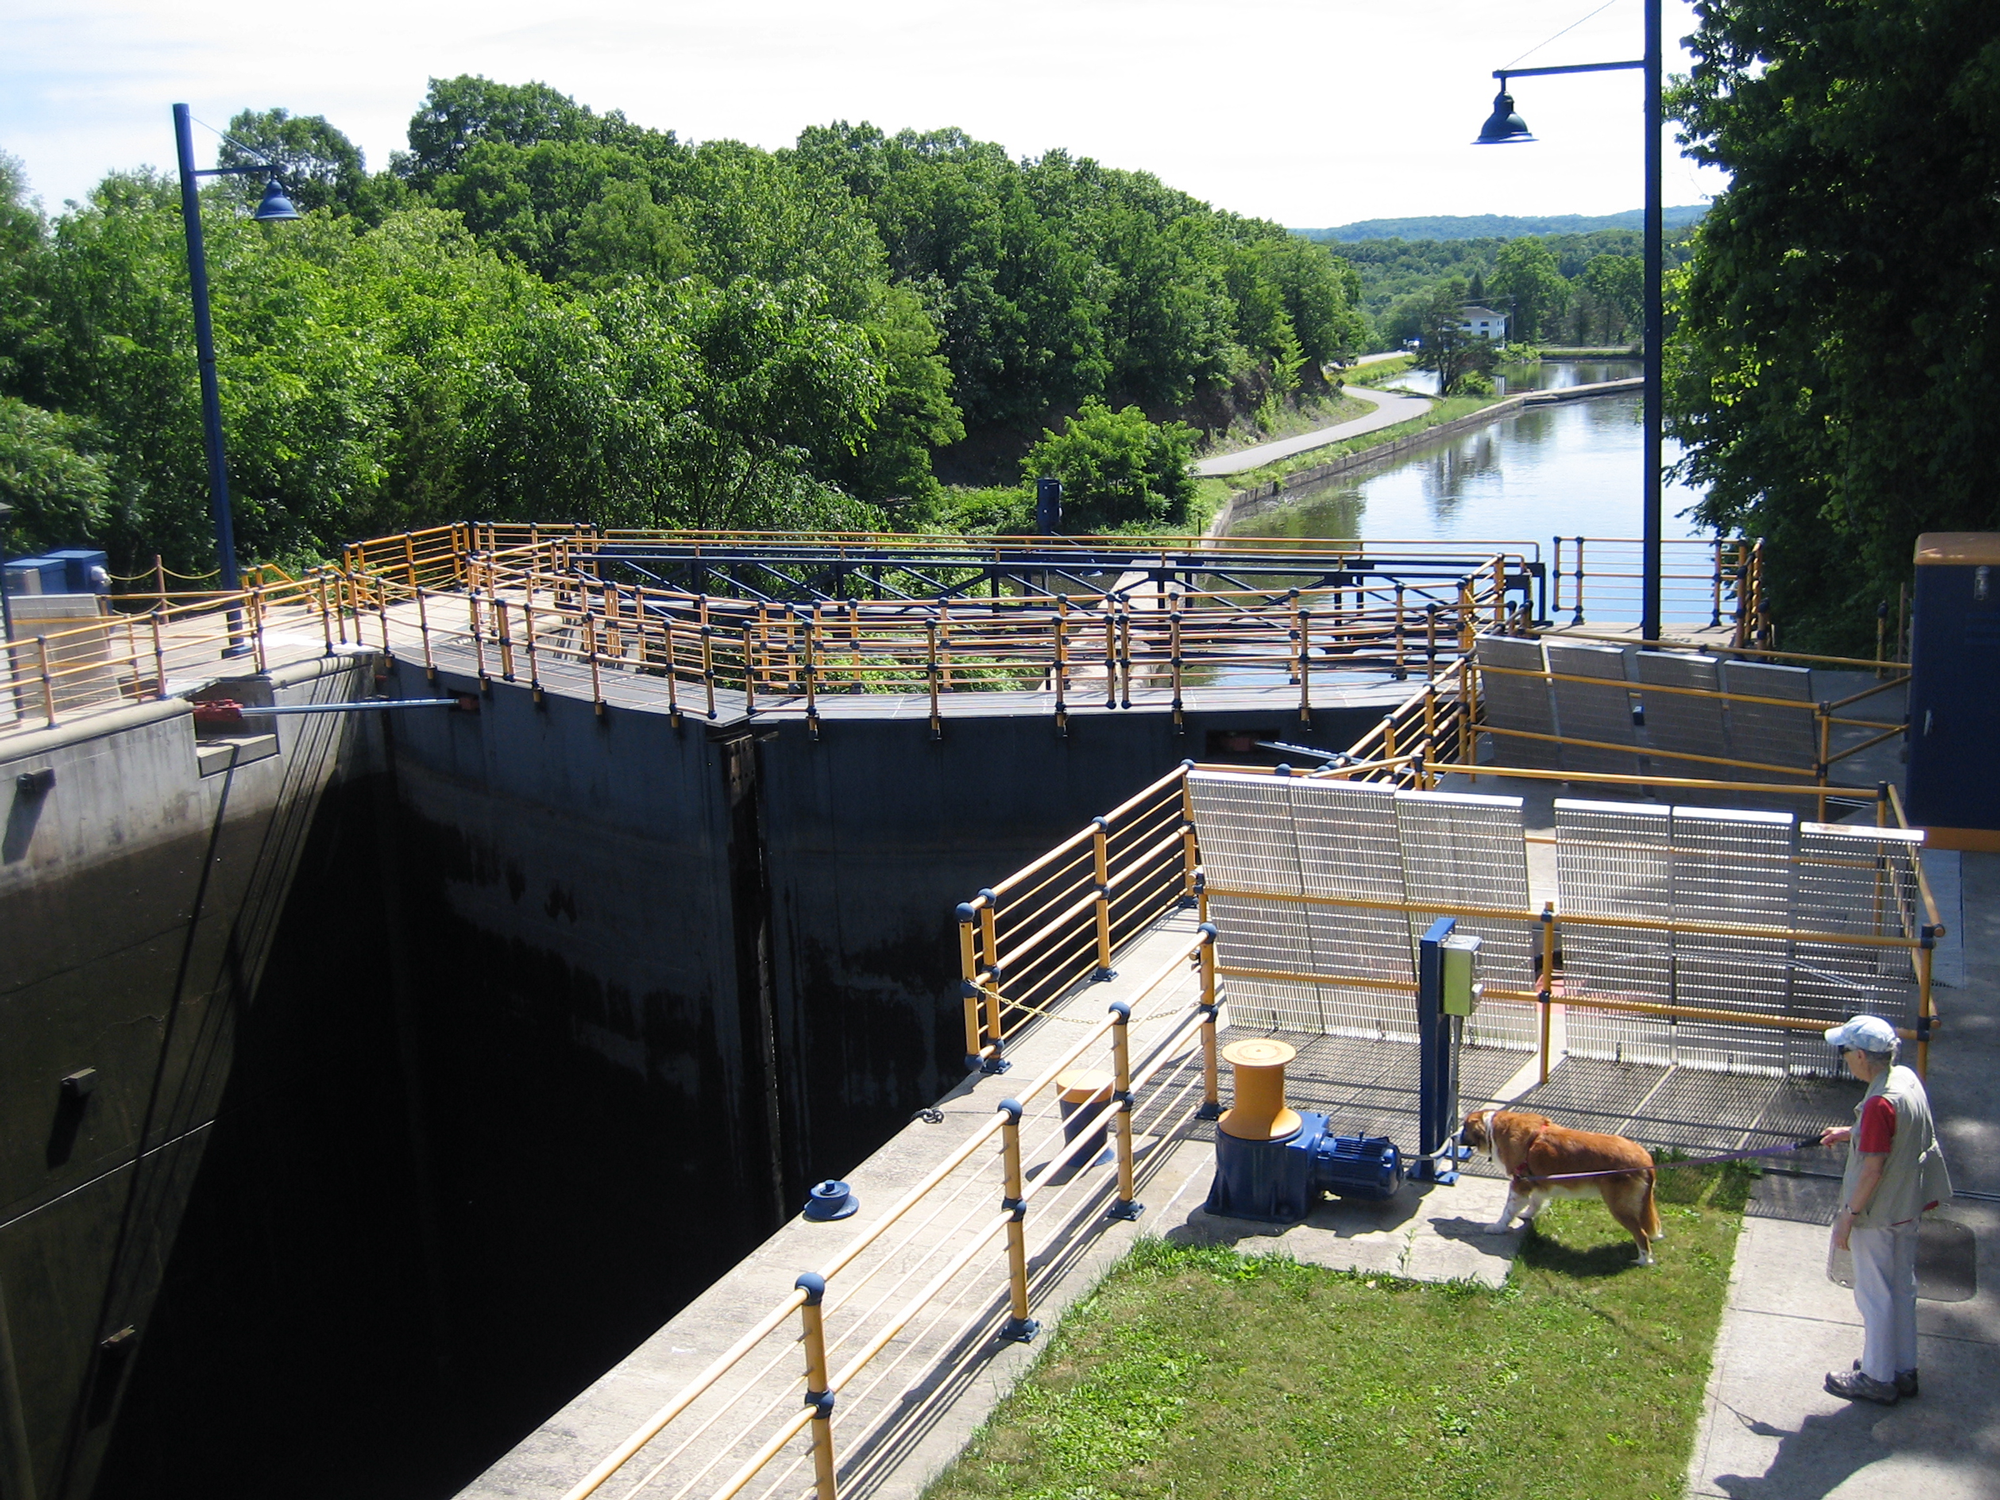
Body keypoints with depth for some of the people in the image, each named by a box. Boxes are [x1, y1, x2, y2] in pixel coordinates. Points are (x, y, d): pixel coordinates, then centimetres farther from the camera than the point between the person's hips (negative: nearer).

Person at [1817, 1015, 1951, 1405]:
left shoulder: (1880, 1103, -29)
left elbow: (1872, 1170, -25)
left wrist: (1847, 1217, -16)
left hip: (1877, 1215, -9)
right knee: (1902, 1288, 20)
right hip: (1907, 1207, 9)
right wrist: (1852, 1133, 12)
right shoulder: (1907, 1078, -2)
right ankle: (1903, 1368, 34)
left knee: (1875, 1295, 6)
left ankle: (1878, 1379, 19)